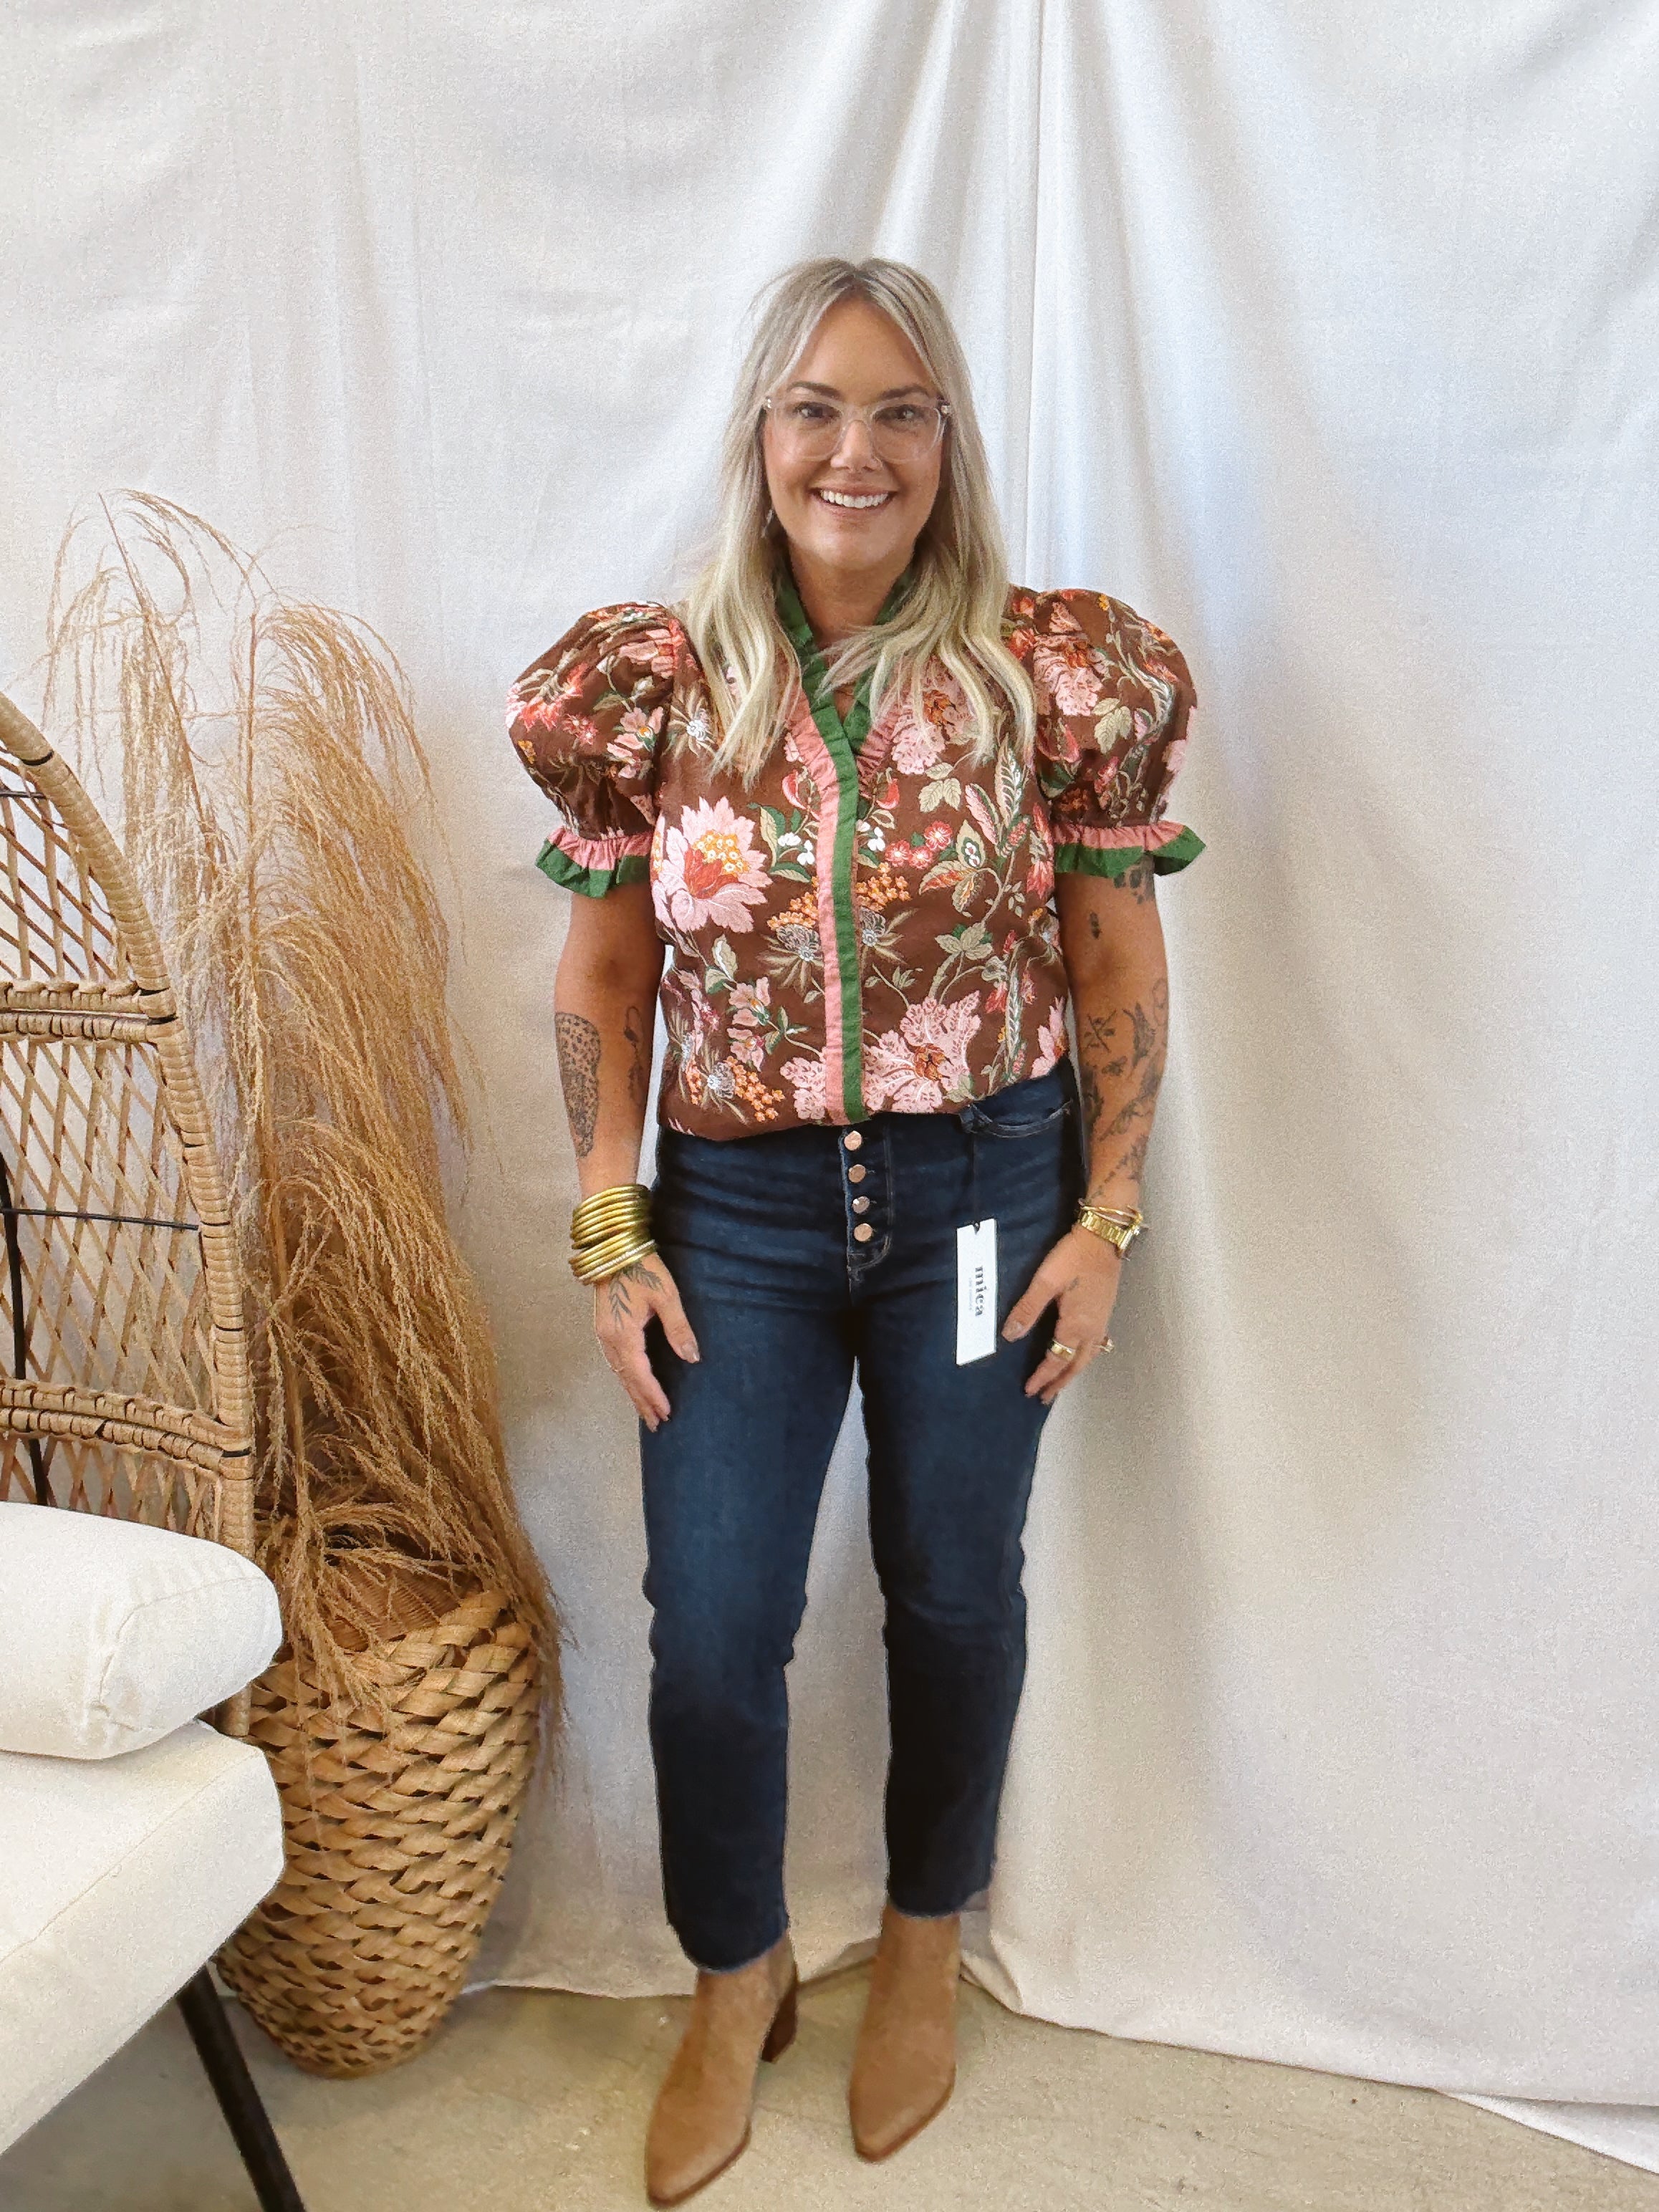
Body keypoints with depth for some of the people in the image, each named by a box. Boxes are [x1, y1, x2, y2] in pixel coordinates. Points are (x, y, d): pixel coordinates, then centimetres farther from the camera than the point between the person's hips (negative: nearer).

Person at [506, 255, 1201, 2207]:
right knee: (709, 1629, 5)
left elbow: (1118, 969, 0)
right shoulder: (652, 683, -3)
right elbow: (603, 978, 2)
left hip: (984, 1193, 0)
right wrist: (610, 1238, -2)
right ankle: (737, 1978, 36)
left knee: (953, 1591, 14)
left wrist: (1104, 1222, -3)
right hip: (738, 1204, 1)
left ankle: (925, 1942, 43)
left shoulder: (1056, 673, -6)